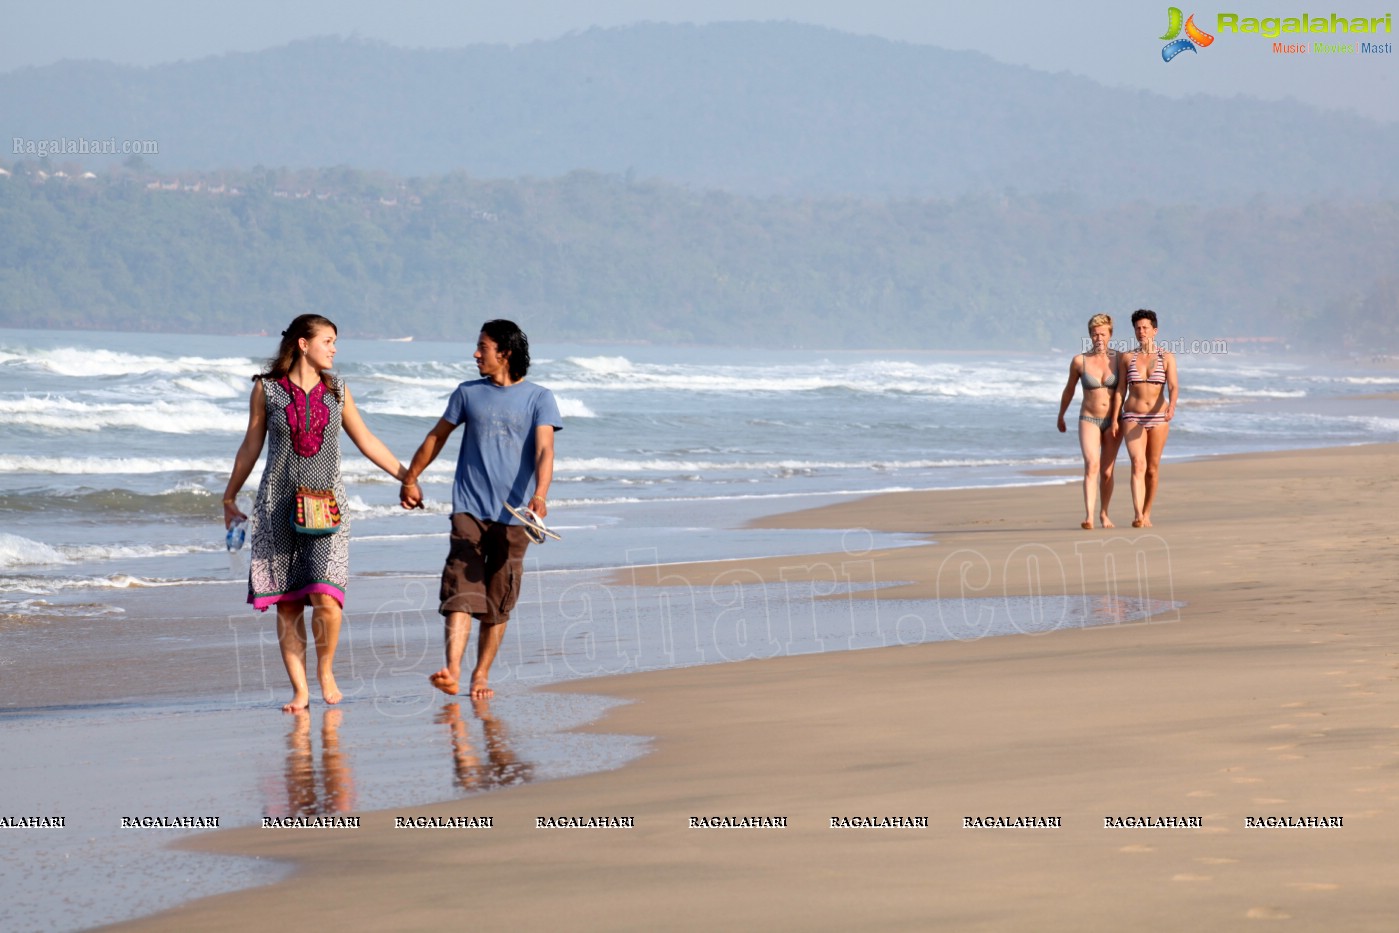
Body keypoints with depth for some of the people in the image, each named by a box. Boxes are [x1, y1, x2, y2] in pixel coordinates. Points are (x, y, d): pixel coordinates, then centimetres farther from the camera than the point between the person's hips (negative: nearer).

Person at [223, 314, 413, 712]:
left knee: (326, 598, -14)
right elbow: (251, 445, 11)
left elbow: (366, 441, 17)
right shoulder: (267, 388, 2)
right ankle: (300, 690, 7)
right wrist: (229, 497, 15)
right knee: (287, 604, -1)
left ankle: (326, 669, 9)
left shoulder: (336, 391, 9)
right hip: (278, 505, -1)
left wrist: (406, 477, 17)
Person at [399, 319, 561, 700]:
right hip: (469, 510, 1)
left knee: (498, 604, 4)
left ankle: (481, 676, 14)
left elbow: (544, 450, -10)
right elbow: (437, 436, 23)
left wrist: (540, 495, -26)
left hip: (513, 515, -1)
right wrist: (410, 479, 27)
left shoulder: (539, 398, 3)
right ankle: (452, 672, -27)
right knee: (461, 593, -15)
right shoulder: (468, 394, 12)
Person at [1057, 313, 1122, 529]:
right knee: (1091, 466, -20)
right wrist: (1061, 417, 22)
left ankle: (1104, 513, 28)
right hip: (1089, 420, -1)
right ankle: (1089, 516, -29)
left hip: (1113, 422, 1)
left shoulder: (1118, 359, -3)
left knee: (1107, 472, 8)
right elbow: (1069, 390, 12)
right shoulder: (1080, 361, -3)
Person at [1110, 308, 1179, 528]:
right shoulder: (1126, 358, 5)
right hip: (1133, 417, -1)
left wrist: (1172, 407, -28)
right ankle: (1138, 516, -27)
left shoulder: (1167, 358, 2)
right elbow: (1120, 390, 6)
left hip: (1158, 418, 1)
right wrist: (1114, 419, 0)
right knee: (1138, 464, -16)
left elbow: (1174, 387, -8)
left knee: (1152, 468, 8)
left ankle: (1146, 514, 23)